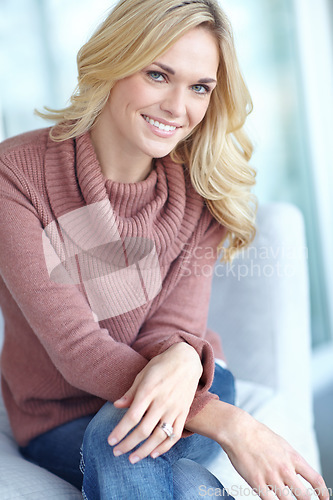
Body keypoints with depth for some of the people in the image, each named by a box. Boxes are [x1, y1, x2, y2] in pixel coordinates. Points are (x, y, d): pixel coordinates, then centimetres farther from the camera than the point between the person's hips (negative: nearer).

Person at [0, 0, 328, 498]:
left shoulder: (199, 191, -6)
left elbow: (175, 328, -11)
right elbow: (75, 345, -23)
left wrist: (182, 360, -38)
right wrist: (228, 423, -33)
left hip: (181, 395, 2)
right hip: (62, 417, -2)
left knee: (120, 449, -31)